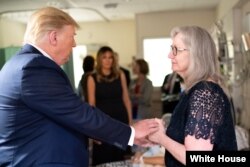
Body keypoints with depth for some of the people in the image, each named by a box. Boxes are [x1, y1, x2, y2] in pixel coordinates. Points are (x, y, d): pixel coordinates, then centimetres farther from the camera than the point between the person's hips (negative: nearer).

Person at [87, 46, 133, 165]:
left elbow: (126, 99, 8)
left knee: (120, 157, 10)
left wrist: (130, 121, 5)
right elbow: (91, 104, -3)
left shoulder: (120, 75, 5)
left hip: (121, 119, 2)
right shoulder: (93, 78, -1)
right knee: (103, 159, 4)